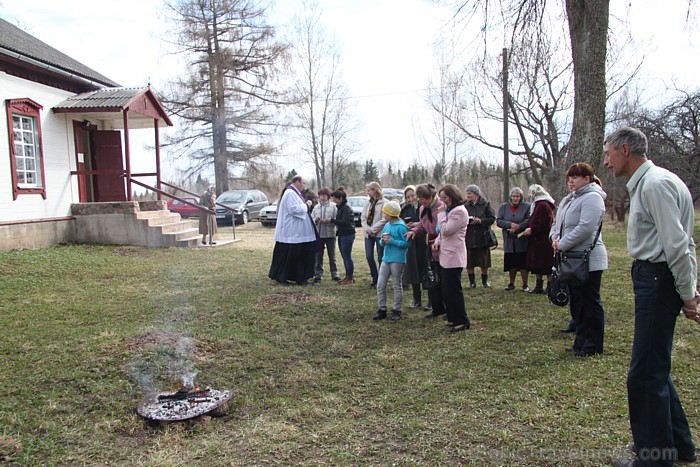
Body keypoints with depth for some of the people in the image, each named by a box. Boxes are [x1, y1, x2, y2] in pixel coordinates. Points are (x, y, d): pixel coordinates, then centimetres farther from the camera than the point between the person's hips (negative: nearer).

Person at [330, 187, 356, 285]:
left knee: (347, 257, -4)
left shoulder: (346, 208, -14)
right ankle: (348, 276, 22)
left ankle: (350, 278, 3)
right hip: (342, 235, 10)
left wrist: (331, 220, -17)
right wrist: (333, 222, 2)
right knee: (345, 257, 13)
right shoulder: (340, 207, 15)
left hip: (347, 235, -10)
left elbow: (344, 222, -22)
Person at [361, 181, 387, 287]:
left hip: (379, 234, -6)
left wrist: (373, 229, -14)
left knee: (380, 257, 0)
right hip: (368, 234, 6)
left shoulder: (384, 202, -8)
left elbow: (384, 219, -15)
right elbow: (363, 217, 10)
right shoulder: (368, 203, 14)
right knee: (369, 256, 6)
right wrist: (367, 228, -8)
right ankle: (375, 278, 21)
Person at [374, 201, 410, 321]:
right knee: (380, 284, 6)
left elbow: (407, 243, -19)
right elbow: (382, 242, 17)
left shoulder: (401, 226, -14)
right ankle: (381, 310, 16)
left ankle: (397, 311, 16)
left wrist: (392, 241, -21)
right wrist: (383, 241, -6)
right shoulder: (387, 225, 10)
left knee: (397, 285, 6)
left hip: (397, 260, -8)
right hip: (386, 258, 8)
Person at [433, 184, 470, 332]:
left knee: (453, 290, -4)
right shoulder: (449, 210, 17)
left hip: (453, 257, -10)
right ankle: (453, 318, 23)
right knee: (446, 289, 13)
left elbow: (445, 230, -20)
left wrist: (441, 213, -12)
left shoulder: (460, 211, -14)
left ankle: (462, 321, 5)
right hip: (445, 255, 10)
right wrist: (437, 241, 4)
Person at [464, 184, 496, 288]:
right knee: (469, 263, 3)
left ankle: (485, 281, 23)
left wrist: (480, 221, -16)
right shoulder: (465, 205, 4)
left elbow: (492, 218, -4)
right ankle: (472, 281, 17)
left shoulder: (486, 205, -1)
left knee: (484, 262, 7)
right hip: (468, 239, 1)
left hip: (482, 238, -1)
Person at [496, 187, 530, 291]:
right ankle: (511, 284, 22)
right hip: (509, 241, 3)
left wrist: (518, 227, -20)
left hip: (522, 241, -2)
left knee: (523, 263, -1)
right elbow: (499, 221, 0)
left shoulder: (527, 206, 1)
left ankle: (525, 285, 10)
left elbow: (529, 220, -11)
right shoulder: (504, 207, 9)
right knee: (511, 263, 9)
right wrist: (510, 224, -15)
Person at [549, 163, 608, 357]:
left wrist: (563, 244, -17)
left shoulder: (592, 198, -13)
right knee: (577, 302, 15)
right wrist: (555, 238, -1)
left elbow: (585, 228, -24)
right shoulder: (569, 199, 17)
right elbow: (557, 223, 20)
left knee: (590, 302, -1)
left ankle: (593, 346, 9)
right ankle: (581, 342, 26)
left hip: (589, 260, -10)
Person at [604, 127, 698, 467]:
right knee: (654, 366, 19)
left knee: (646, 372, -2)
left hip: (657, 280, -11)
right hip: (652, 277, 11)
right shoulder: (644, 183, 16)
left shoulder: (656, 184, -17)